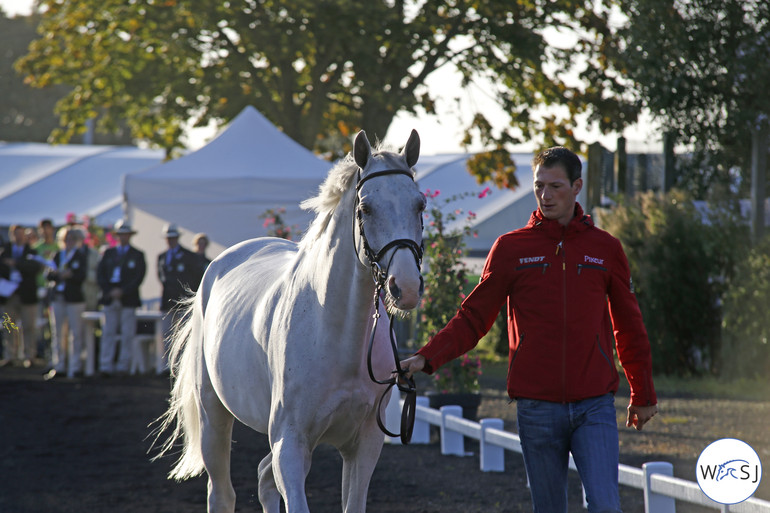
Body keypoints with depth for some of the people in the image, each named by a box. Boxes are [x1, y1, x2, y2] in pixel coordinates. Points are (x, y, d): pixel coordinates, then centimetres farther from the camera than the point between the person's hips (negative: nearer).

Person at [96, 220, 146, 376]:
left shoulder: (137, 255, 6)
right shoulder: (108, 253, 15)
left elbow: (139, 277, -3)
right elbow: (100, 274, 9)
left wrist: (122, 291, -13)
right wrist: (108, 291, -7)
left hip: (128, 299, -2)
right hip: (110, 299, 2)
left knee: (127, 335, -1)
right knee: (108, 333, -2)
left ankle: (123, 366, 4)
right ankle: (106, 366, -2)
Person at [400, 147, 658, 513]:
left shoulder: (605, 249, 8)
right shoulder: (511, 249, 5)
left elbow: (629, 328, 16)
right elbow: (473, 318, 4)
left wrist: (643, 396, 20)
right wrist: (427, 358, -10)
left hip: (594, 405, 0)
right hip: (537, 406, 0)